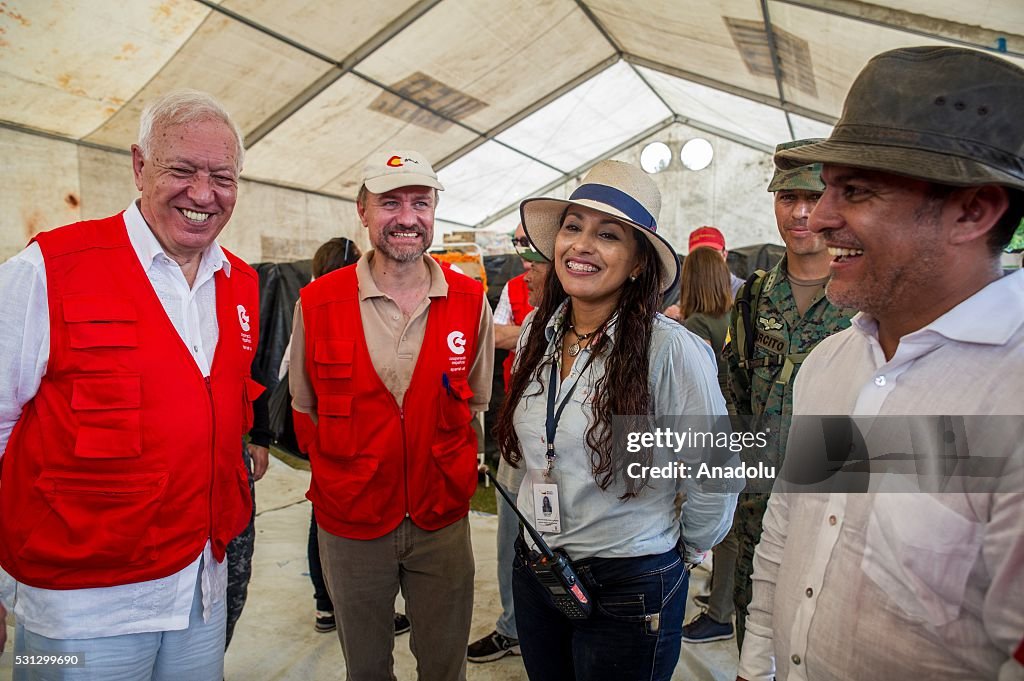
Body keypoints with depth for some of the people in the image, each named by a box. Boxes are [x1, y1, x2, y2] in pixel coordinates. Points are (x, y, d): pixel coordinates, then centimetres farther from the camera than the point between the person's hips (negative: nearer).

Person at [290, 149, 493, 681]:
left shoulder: (470, 301, -5)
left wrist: (450, 467, 1)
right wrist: (348, 468, -1)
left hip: (443, 521, 1)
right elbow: (306, 407, 4)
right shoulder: (318, 302, -8)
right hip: (350, 522, 0)